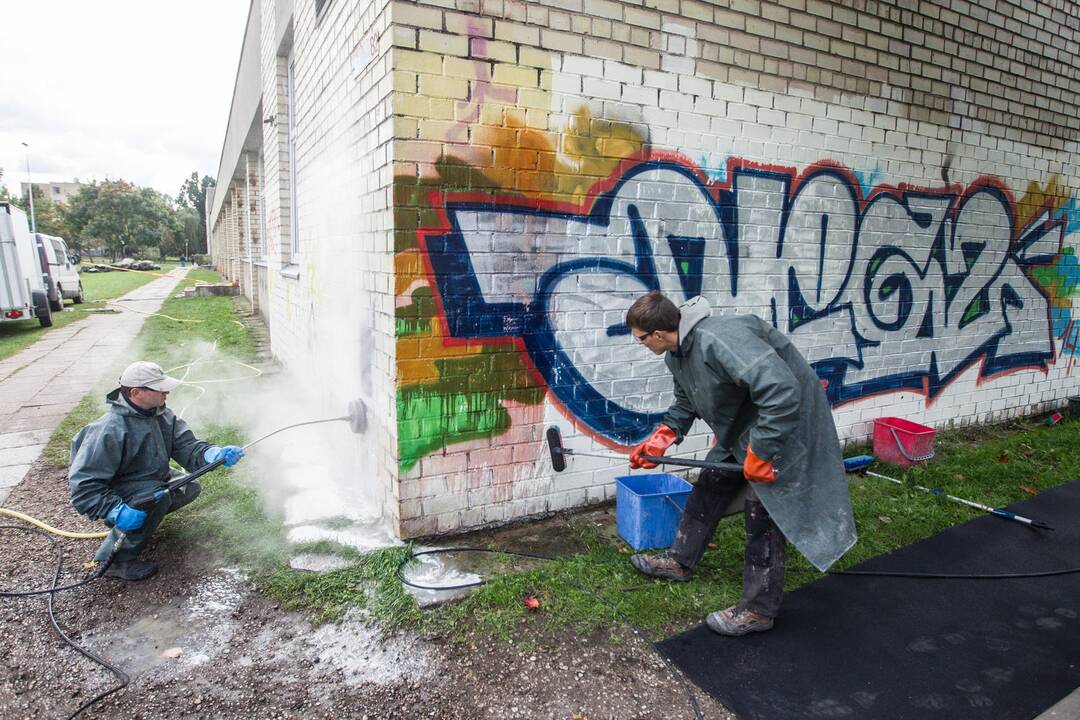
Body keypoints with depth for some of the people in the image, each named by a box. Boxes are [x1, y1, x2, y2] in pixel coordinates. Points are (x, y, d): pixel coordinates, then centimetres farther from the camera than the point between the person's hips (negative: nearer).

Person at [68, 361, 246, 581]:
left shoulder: (162, 415, -7)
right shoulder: (109, 431, -30)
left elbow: (186, 446, -15)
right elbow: (82, 485, -29)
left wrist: (212, 453, -36)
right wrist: (116, 510, -39)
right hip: (113, 496, -8)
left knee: (190, 487, -2)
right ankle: (117, 559, -15)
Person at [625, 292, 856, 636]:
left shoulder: (721, 340, -36)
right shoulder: (676, 355, -2)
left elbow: (783, 393, -40)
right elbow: (685, 404, 17)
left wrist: (760, 453, -32)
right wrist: (660, 439, 6)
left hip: (782, 422, -9)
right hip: (740, 427, 9)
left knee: (763, 510, -4)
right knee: (708, 489, 14)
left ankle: (759, 610, 10)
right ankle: (680, 561, 33)